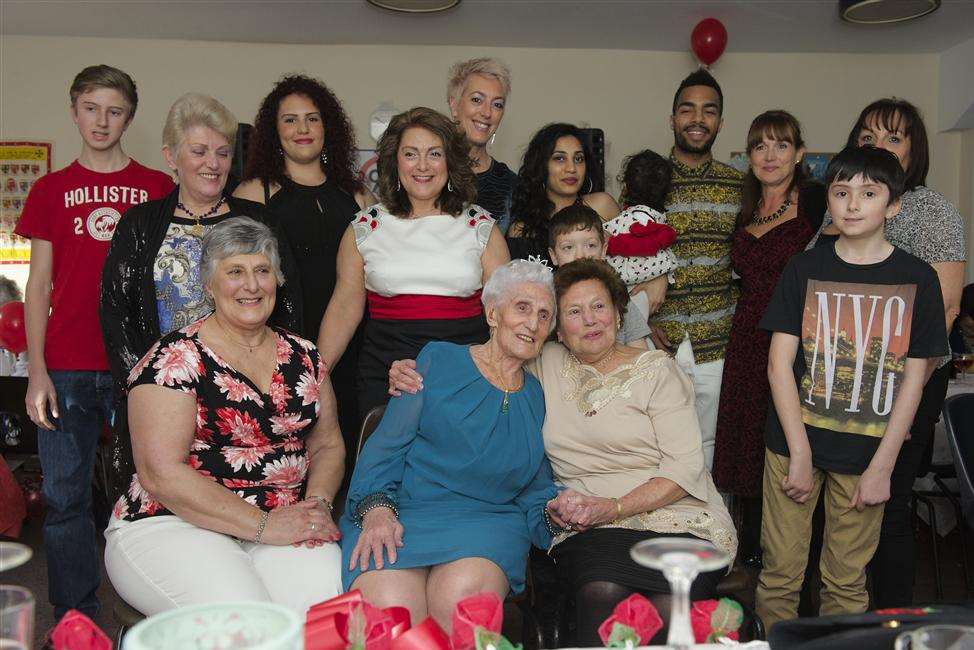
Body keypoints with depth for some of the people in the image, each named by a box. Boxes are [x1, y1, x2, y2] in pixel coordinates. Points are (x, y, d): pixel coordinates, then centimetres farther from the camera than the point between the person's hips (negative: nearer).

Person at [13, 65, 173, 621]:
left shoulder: (159, 188, 9)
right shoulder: (51, 189, 12)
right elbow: (39, 285, 10)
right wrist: (37, 371, 0)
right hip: (67, 368, 1)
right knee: (66, 498, 4)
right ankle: (74, 618, 17)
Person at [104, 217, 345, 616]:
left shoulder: (304, 357, 11)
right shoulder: (176, 359, -6)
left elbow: (328, 444, 18)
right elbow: (160, 474, -13)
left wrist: (317, 504, -4)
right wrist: (265, 525, -16)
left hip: (282, 524, 4)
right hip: (173, 524, -4)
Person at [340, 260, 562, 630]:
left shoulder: (536, 397, 19)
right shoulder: (439, 360, 9)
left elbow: (536, 491, 22)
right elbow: (387, 443, 2)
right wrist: (376, 508, -13)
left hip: (487, 520, 2)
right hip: (403, 512, -2)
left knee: (461, 598, -34)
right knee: (388, 606, -34)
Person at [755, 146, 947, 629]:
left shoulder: (917, 278, 0)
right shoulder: (804, 269, 0)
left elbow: (913, 378, 0)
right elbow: (779, 363, -4)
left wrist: (881, 467, -5)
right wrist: (800, 454, -10)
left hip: (866, 451, 0)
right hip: (795, 442, 0)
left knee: (847, 581, 11)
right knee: (780, 572, 6)